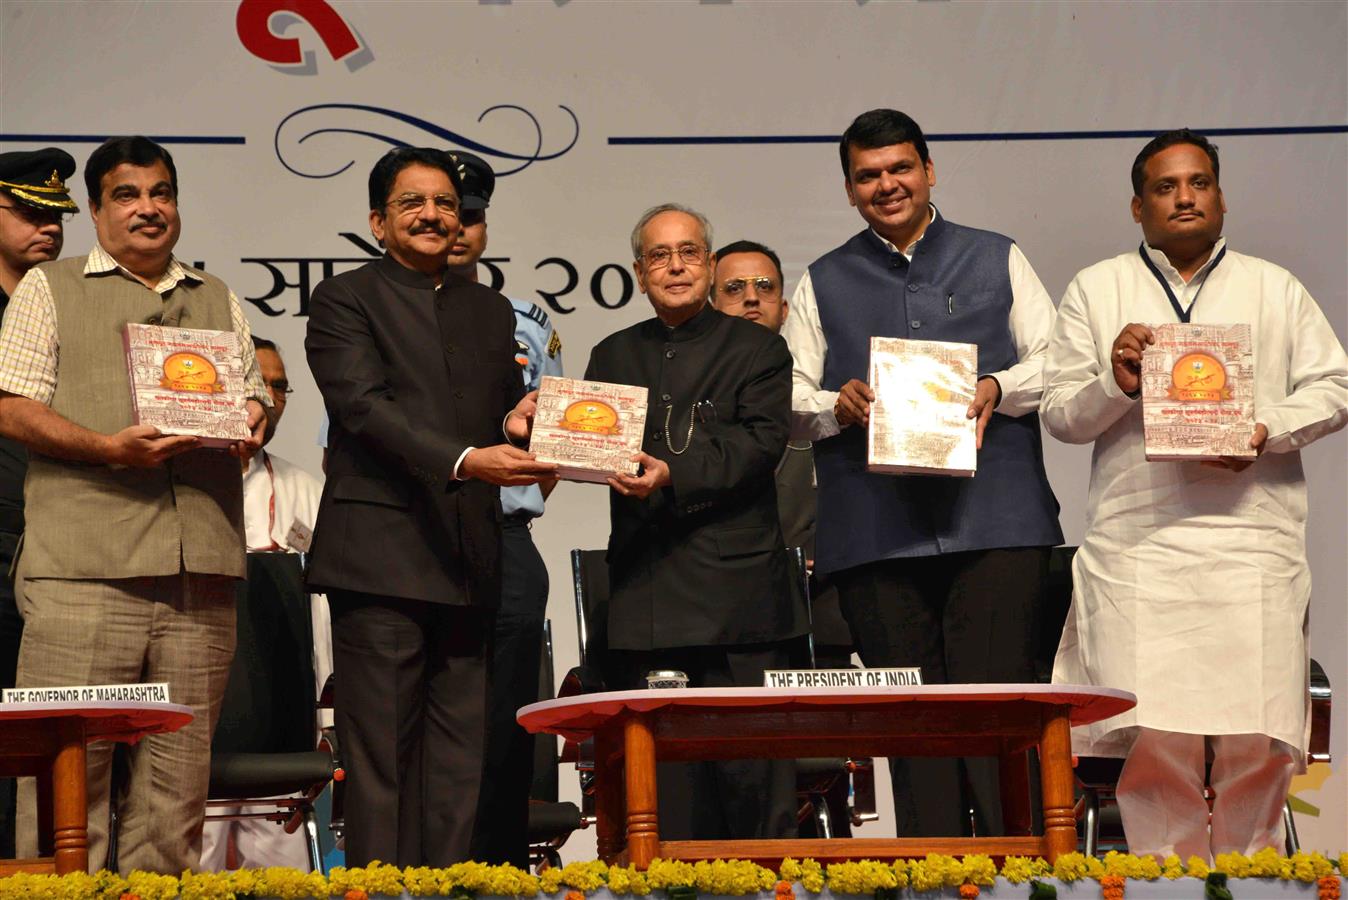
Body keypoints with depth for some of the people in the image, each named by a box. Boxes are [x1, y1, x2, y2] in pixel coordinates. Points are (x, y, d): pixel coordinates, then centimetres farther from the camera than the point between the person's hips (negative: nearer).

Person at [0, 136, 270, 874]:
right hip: (83, 569, -4)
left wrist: (250, 423, -1)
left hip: (201, 566, 4)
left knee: (180, 769, 4)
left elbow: (255, 394, 24)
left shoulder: (219, 300, 24)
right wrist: (108, 447, -13)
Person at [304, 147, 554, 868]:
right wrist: (465, 459, -24)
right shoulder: (345, 299, 2)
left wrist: (516, 424, -1)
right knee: (379, 751, -6)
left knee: (456, 765, 5)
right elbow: (365, 406, -11)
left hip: (466, 563, 6)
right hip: (382, 557, -5)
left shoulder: (491, 312, 21)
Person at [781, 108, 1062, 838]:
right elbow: (787, 402, 13)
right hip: (876, 530, 1)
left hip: (994, 522, -1)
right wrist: (837, 405, -8)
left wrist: (999, 389, -8)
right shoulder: (823, 283, 18)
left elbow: (1055, 365, 11)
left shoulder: (998, 260, 16)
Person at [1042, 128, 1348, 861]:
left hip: (1252, 538, 1)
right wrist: (1115, 386, -8)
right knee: (1153, 738, -10)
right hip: (1137, 545, -1)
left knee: (1258, 739, -6)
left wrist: (1267, 431, -6)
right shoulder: (1095, 290, 16)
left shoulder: (1275, 289, 18)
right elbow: (1060, 416, 12)